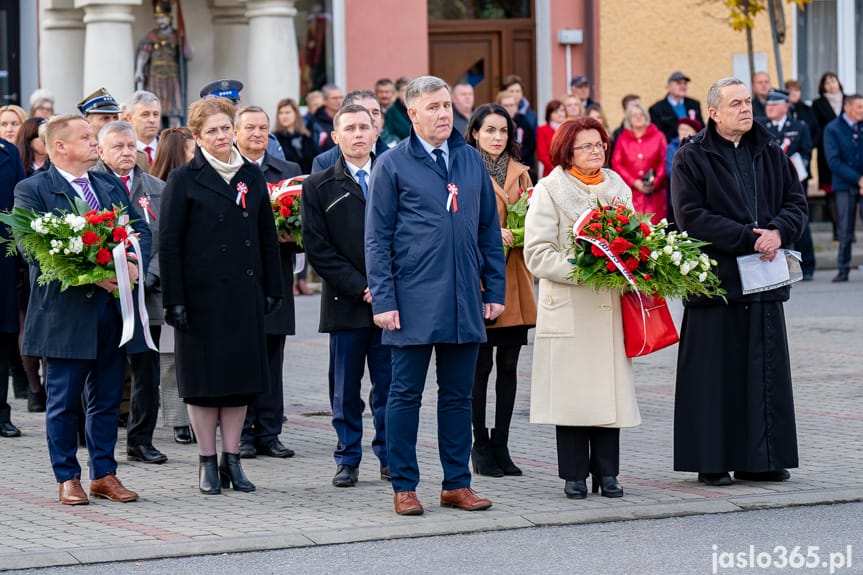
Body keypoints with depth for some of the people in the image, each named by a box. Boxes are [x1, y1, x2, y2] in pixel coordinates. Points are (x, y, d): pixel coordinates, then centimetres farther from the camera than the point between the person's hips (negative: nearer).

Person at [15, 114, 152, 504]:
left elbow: (141, 230, 9)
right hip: (64, 310, -5)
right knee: (64, 400, 2)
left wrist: (135, 264, -13)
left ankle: (104, 474, 19)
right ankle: (67, 477, 11)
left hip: (112, 308, 6)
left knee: (107, 398, 10)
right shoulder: (31, 191, -5)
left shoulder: (111, 186, 15)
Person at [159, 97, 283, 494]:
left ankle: (231, 459, 13)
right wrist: (174, 299, -11)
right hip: (201, 294, -4)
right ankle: (207, 462, 9)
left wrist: (272, 289, 8)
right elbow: (168, 243, -5)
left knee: (241, 375, 5)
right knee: (203, 376, 1)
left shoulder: (252, 176, 9)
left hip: (245, 293, 4)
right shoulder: (185, 180, -3)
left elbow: (267, 236, 14)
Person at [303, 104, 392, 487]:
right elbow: (317, 248, -2)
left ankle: (389, 456, 12)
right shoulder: (319, 187, 4)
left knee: (389, 383, 3)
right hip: (345, 303, -1)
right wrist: (359, 288, -10)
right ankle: (347, 459, 11)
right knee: (345, 387, 3)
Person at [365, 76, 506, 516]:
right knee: (406, 395, 2)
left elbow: (489, 229, 15)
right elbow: (377, 239, -3)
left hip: (464, 301, 4)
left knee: (458, 395, 9)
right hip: (413, 302, -4)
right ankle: (404, 486, 9)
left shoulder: (471, 160, 10)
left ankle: (457, 483, 16)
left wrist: (494, 290, 9)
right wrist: (383, 301, -9)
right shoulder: (393, 165, -2)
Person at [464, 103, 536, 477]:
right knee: (481, 363, -3)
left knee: (508, 363, 4)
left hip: (513, 278, 5)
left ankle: (501, 446, 10)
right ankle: (481, 447, 6)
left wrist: (525, 232, -2)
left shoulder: (519, 173, 15)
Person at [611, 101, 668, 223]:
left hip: (654, 192, 0)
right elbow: (616, 164, 6)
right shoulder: (622, 139, 13)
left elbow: (664, 162, 5)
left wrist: (655, 182, -9)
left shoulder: (658, 136, 11)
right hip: (631, 192, 0)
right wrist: (634, 182, -6)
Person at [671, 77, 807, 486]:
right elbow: (691, 217, -12)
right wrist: (748, 238, -17)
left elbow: (796, 202, 11)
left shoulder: (770, 154, 12)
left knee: (766, 371, 6)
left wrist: (779, 232, -11)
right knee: (716, 373, -3)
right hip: (716, 280, -5)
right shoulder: (692, 158, -3)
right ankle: (711, 462, 4)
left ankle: (761, 460, 13)